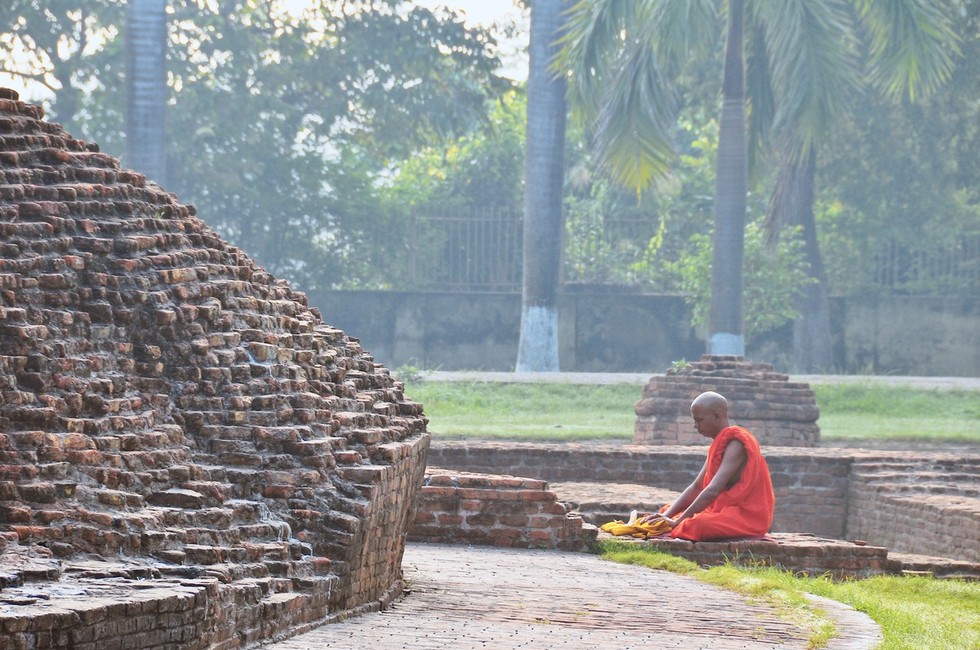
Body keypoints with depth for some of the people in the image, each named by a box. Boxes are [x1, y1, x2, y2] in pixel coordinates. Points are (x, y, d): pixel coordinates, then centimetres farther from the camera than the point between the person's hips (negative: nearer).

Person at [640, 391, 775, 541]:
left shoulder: (736, 444, -17)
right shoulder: (719, 445, 14)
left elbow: (713, 490, -25)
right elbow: (696, 487, 12)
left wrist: (678, 521, -25)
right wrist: (667, 515, -1)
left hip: (747, 516, -10)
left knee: (697, 526, -35)